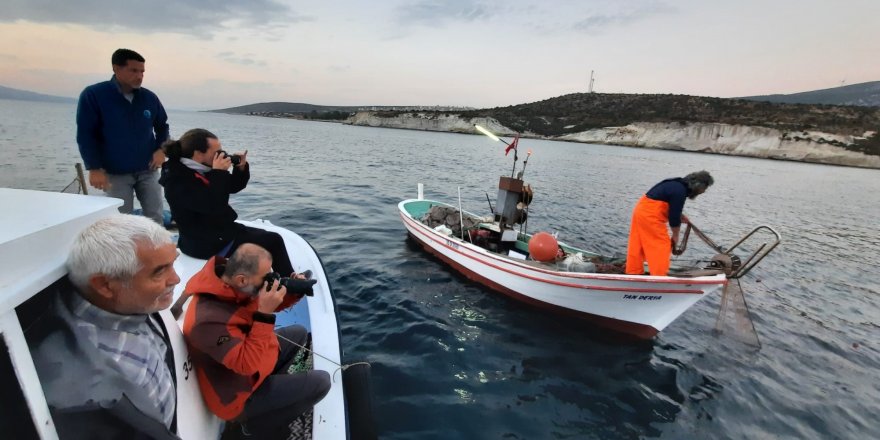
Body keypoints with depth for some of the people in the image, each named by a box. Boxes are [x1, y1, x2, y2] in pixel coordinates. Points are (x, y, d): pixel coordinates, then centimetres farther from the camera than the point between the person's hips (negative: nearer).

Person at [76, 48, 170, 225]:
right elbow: (85, 135, -8)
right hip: (115, 174, -3)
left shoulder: (149, 97, 1)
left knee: (155, 217, 4)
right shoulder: (93, 95, -9)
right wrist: (94, 168, -14)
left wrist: (161, 149, -3)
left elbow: (162, 126, 15)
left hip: (147, 171, 3)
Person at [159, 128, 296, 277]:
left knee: (267, 236, 15)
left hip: (220, 229, 10)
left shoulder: (201, 170, 4)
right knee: (273, 241, -9)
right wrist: (219, 173, -28)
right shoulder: (178, 180, -23)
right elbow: (213, 205, -33)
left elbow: (233, 187, 14)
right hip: (208, 243, -10)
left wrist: (241, 168, -4)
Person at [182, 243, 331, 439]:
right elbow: (248, 364, -36)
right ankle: (263, 424, 8)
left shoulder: (230, 282, -13)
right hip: (238, 393, -8)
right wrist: (264, 314, -38)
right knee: (320, 382, -12)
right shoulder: (210, 318, -37)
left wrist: (293, 291, -16)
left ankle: (272, 384, 16)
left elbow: (263, 304, 2)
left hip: (247, 357, 8)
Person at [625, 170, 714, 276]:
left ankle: (633, 272, 23)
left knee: (638, 246, 14)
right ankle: (659, 276, 2)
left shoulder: (678, 185, 10)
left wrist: (681, 217, 15)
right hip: (650, 215, -10)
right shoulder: (680, 191, -19)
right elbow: (674, 216, -15)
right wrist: (675, 236, -3)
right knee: (662, 245, -2)